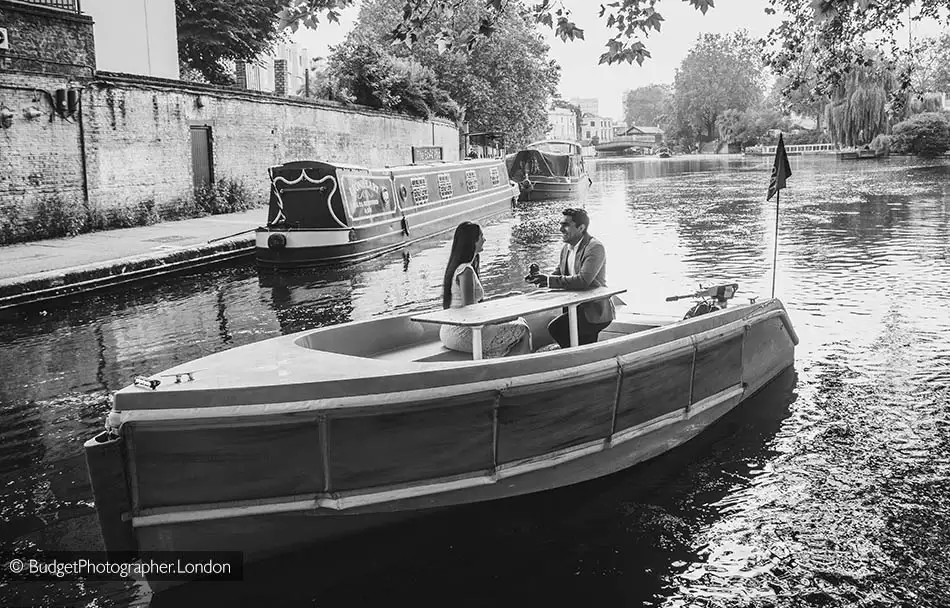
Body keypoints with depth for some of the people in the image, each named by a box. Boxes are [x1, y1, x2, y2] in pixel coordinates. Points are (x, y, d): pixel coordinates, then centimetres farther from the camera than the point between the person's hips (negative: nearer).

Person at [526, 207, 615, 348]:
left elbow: (583, 280, -31)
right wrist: (540, 277, -11)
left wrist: (548, 280, -29)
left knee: (555, 328, -21)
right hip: (577, 310, 9)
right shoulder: (566, 248, 10)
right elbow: (558, 273, 12)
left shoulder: (595, 248, -19)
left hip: (595, 312, -9)